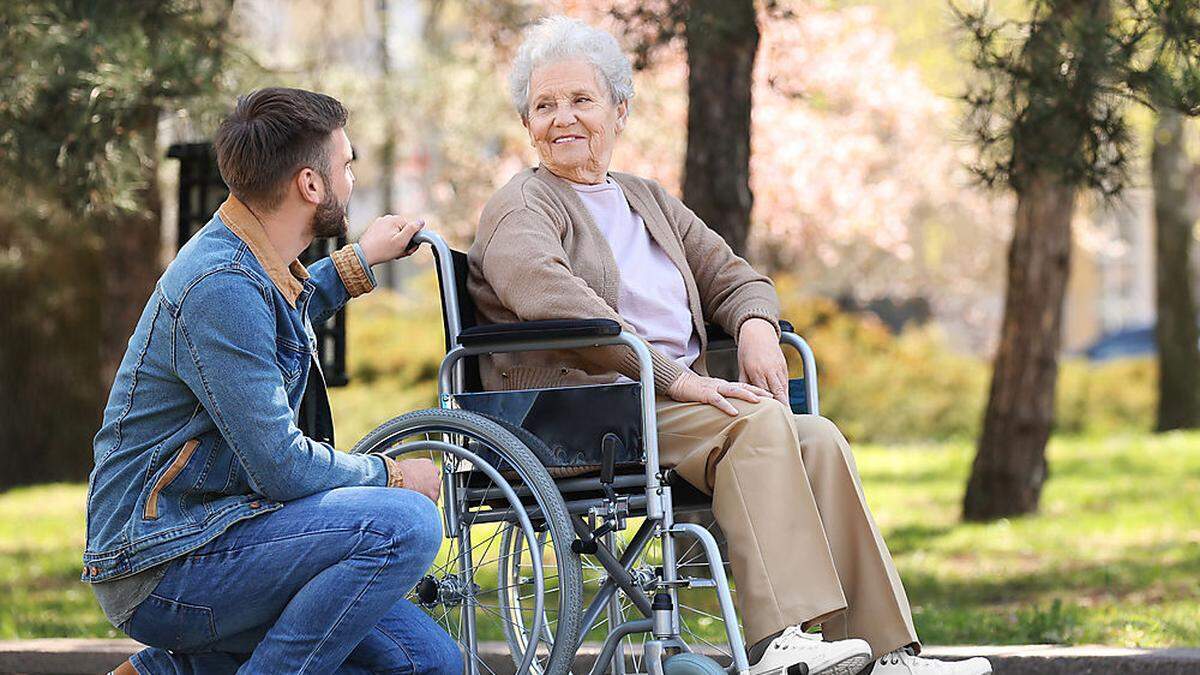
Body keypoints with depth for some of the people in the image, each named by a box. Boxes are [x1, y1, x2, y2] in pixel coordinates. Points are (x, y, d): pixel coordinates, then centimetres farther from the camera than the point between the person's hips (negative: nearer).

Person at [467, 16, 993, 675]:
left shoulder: (649, 201, 27)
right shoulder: (521, 205, 2)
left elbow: (734, 277, 27)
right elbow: (546, 295, -17)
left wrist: (756, 325, 0)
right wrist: (672, 376, -24)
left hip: (677, 400, 7)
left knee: (818, 438, -19)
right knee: (760, 421, -30)